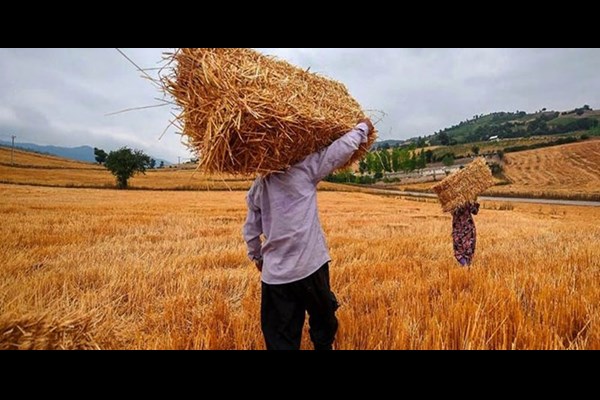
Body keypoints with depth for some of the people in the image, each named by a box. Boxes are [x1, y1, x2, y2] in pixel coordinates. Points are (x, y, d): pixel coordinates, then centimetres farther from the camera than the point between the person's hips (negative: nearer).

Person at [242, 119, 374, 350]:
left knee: (279, 336, 12)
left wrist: (256, 256, 30)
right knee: (322, 319, 23)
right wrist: (362, 128, 11)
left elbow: (251, 230, 14)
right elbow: (341, 149, -7)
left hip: (274, 274, 4)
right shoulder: (305, 169, -7)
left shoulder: (257, 187, 7)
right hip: (311, 267, -3)